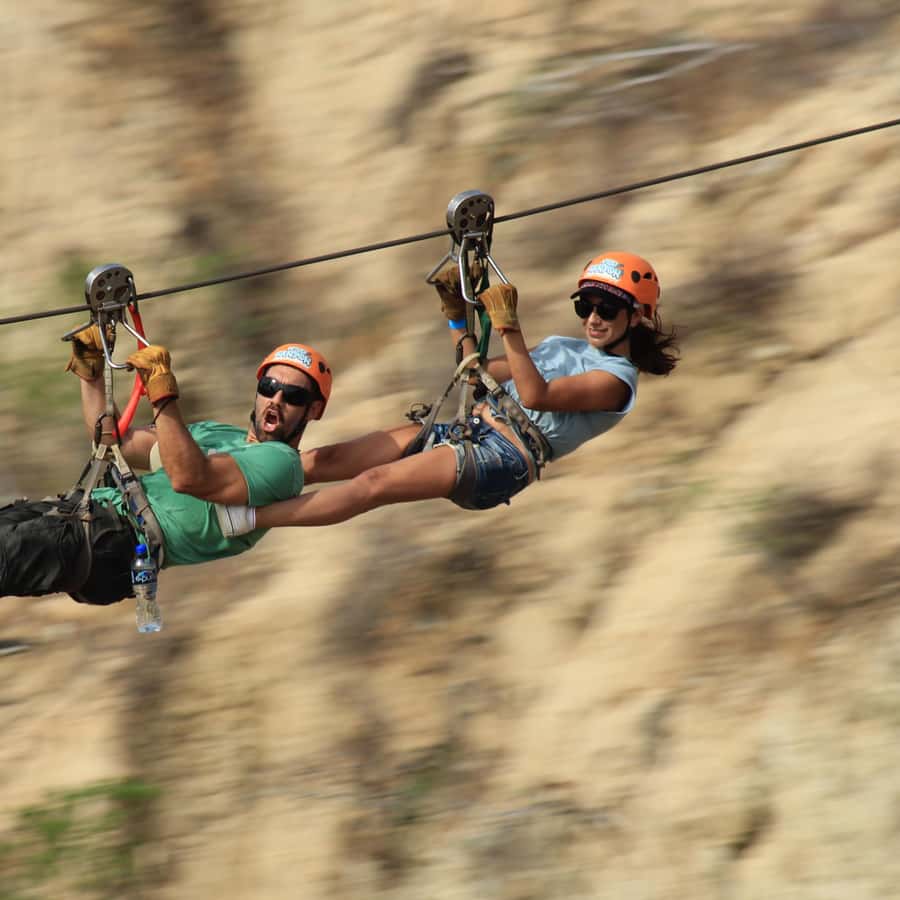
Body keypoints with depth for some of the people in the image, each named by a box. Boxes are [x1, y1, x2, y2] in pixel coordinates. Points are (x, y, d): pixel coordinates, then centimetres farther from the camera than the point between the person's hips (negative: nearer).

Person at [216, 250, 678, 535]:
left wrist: (509, 327, -27)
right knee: (325, 460, -7)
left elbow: (535, 395, -20)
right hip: (467, 430, 9)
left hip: (502, 460, -9)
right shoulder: (562, 347, 24)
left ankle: (242, 519, -31)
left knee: (372, 484, -25)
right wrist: (458, 317, 19)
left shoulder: (616, 378, -3)